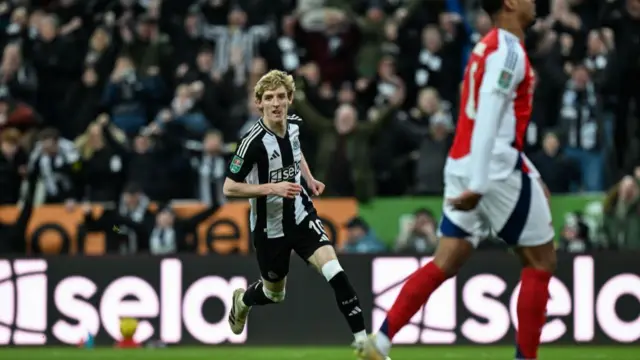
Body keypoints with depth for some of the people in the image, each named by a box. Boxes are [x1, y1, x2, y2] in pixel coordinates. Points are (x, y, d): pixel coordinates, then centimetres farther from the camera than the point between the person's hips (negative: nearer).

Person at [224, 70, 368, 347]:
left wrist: (309, 179, 4)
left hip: (301, 215, 4)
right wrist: (272, 188, -29)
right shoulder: (254, 141, -25)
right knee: (274, 294, 17)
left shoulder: (294, 124, -5)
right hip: (270, 226, -3)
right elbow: (229, 189, -21)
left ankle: (362, 342, -14)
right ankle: (242, 300, 53)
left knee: (335, 272, -18)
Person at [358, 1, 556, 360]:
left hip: (462, 165, 9)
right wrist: (478, 185, -26)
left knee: (445, 264, 6)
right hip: (495, 169, -9)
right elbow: (488, 119, -21)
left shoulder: (490, 47, 19)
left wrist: (530, 174, 27)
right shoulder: (508, 50, -12)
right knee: (542, 261, 3)